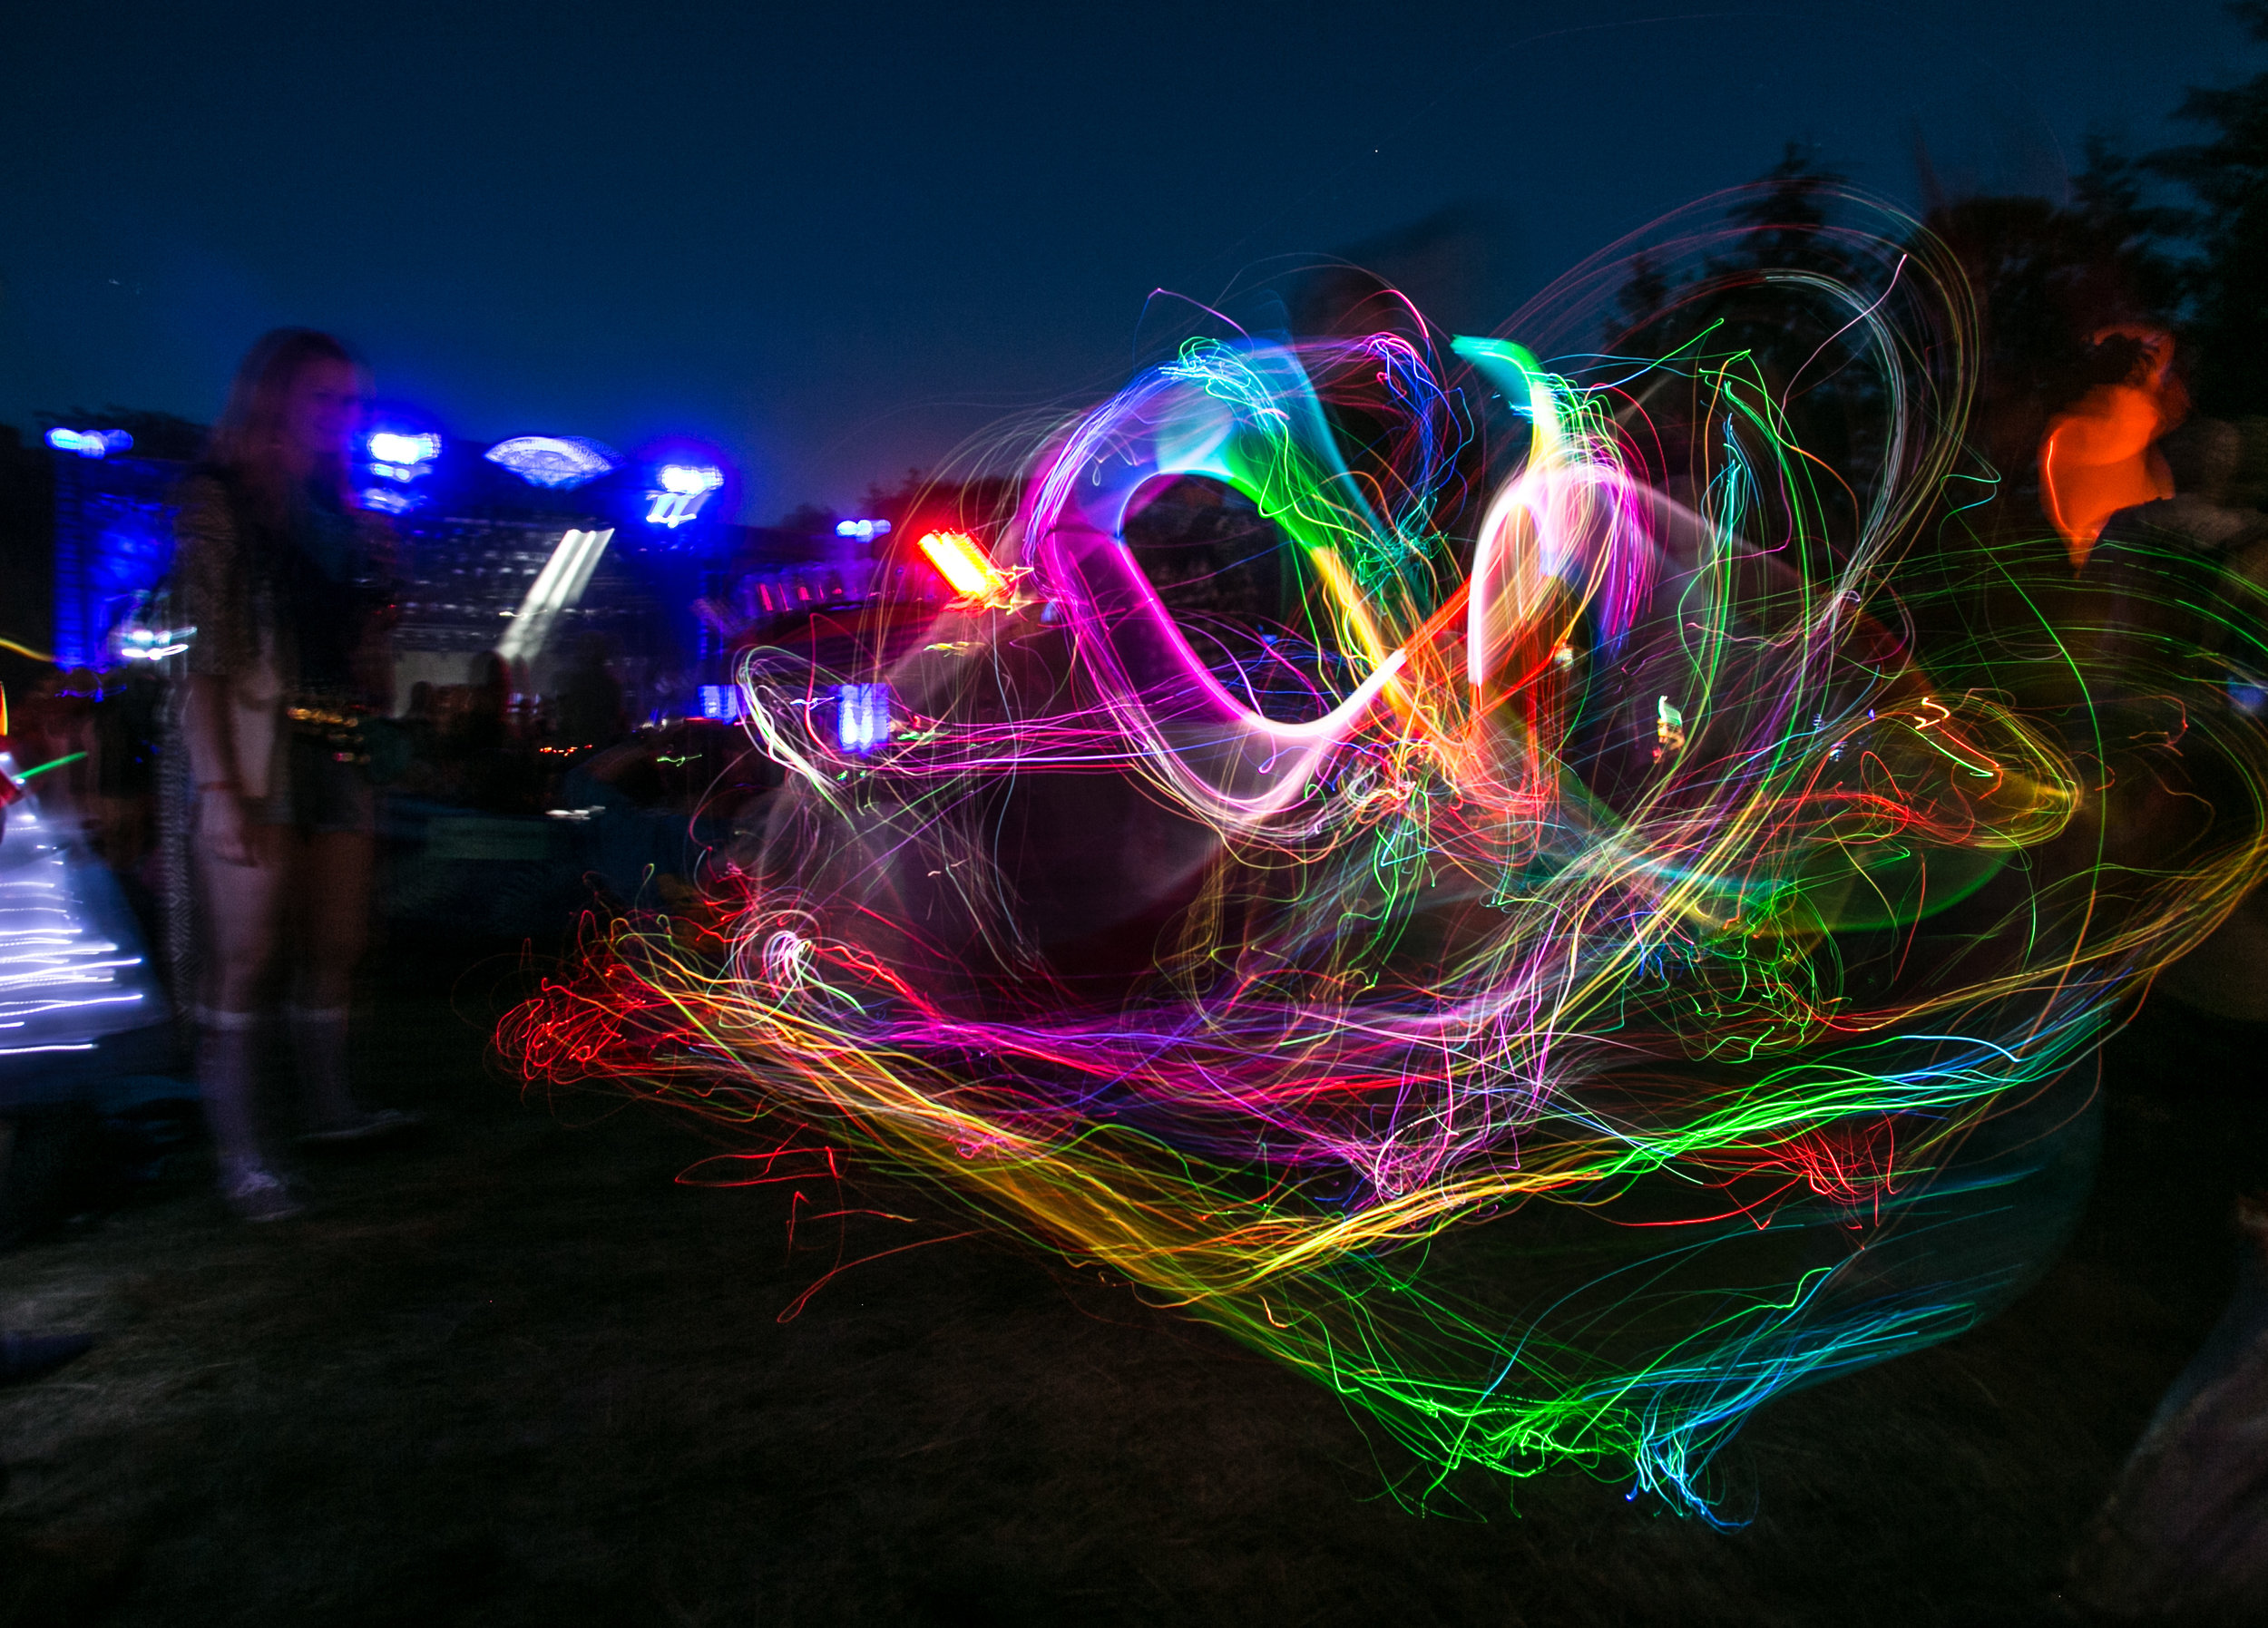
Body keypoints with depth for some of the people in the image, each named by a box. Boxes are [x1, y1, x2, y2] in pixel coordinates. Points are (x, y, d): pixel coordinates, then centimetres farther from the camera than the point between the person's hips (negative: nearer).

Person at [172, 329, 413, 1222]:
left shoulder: (342, 517, 18)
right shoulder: (219, 498, -1)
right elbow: (204, 652, -11)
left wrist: (384, 578, 1)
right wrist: (219, 788, -19)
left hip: (340, 752, 6)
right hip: (255, 748, -6)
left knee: (335, 947, 10)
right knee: (246, 956, -5)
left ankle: (331, 1107, 22)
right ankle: (239, 1156, 1)